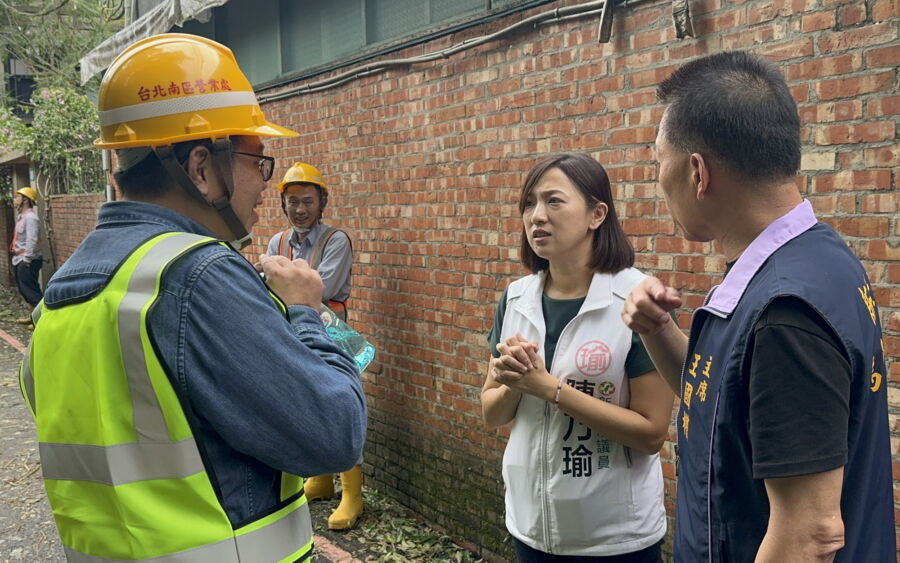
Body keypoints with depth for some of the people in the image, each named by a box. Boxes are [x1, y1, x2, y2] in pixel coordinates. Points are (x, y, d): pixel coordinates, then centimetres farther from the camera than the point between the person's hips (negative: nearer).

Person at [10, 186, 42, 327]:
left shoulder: (30, 217, -17)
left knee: (31, 290, -8)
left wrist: (26, 260, -24)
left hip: (27, 262, -10)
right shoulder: (22, 216, 15)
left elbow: (32, 240, -24)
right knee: (24, 290, 16)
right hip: (19, 260, 10)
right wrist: (18, 258, 17)